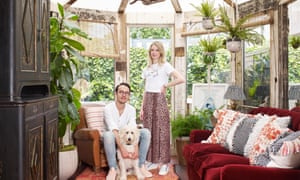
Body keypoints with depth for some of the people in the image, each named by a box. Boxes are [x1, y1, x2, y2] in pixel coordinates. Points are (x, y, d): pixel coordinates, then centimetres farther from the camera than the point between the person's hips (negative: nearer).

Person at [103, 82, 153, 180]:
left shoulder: (131, 109, -7)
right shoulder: (108, 108, -18)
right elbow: (114, 131, -29)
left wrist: (136, 147, -36)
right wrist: (122, 148, -41)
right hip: (114, 139, -4)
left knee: (146, 132, -19)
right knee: (108, 134, -39)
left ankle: (141, 166, -17)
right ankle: (112, 169, -29)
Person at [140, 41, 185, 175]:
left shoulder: (165, 65, -1)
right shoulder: (147, 68, 16)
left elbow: (181, 79, -15)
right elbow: (145, 89, 14)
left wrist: (165, 85, -7)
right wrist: (142, 107, 8)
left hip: (159, 99, -6)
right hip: (148, 101, 6)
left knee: (161, 131, -5)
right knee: (149, 131, 6)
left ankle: (164, 163, 1)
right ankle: (152, 161, 15)